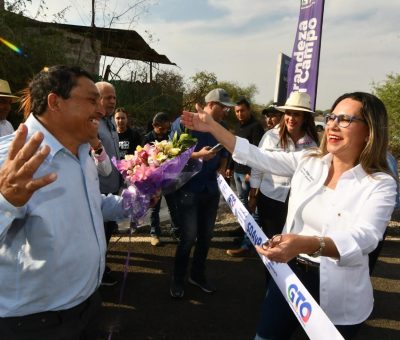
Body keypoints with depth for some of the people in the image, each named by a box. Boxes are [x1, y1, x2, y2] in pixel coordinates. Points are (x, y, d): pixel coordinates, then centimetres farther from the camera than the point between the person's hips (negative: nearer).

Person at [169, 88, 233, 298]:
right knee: (189, 236, -5)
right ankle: (177, 279, 15)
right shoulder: (184, 123, -9)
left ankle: (198, 274, 32)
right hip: (189, 188, -5)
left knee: (206, 235, 13)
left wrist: (221, 169, -2)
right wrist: (197, 155, -22)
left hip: (212, 190, 6)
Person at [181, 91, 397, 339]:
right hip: (289, 273, 4)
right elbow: (258, 157, -1)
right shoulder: (308, 161, -1)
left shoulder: (381, 184, -14)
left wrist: (306, 244, -49)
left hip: (337, 296, -3)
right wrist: (212, 127, -7)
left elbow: (364, 238, -30)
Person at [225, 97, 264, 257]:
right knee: (241, 202, 13)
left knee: (248, 205, -7)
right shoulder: (238, 126, 16)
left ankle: (246, 243, -5)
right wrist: (230, 166, 18)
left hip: (248, 172, -8)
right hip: (237, 171, 8)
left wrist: (252, 172, -20)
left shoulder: (256, 126, -10)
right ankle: (243, 229, 25)